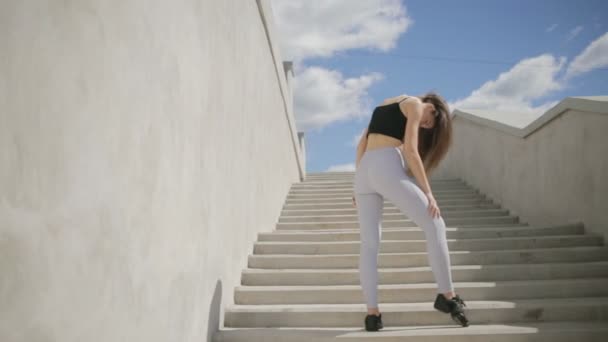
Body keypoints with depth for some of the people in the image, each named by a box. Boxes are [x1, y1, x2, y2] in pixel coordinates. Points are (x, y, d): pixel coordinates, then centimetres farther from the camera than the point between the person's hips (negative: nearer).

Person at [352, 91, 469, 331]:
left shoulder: (385, 106, 29)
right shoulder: (415, 105, 6)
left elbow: (361, 145, 23)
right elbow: (410, 150, -6)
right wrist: (428, 192, -6)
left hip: (364, 170, 8)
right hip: (387, 169, -8)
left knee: (369, 244, 3)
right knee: (434, 225, 0)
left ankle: (372, 313, 0)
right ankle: (446, 296, 2)